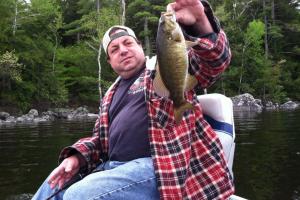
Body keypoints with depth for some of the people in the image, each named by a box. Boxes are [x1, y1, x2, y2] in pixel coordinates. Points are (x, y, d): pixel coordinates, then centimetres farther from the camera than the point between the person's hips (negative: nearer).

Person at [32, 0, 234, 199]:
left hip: (161, 168, -7)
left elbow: (216, 60, -11)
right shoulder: (112, 95, 24)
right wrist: (77, 156, 7)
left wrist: (200, 23, -33)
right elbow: (100, 138, 29)